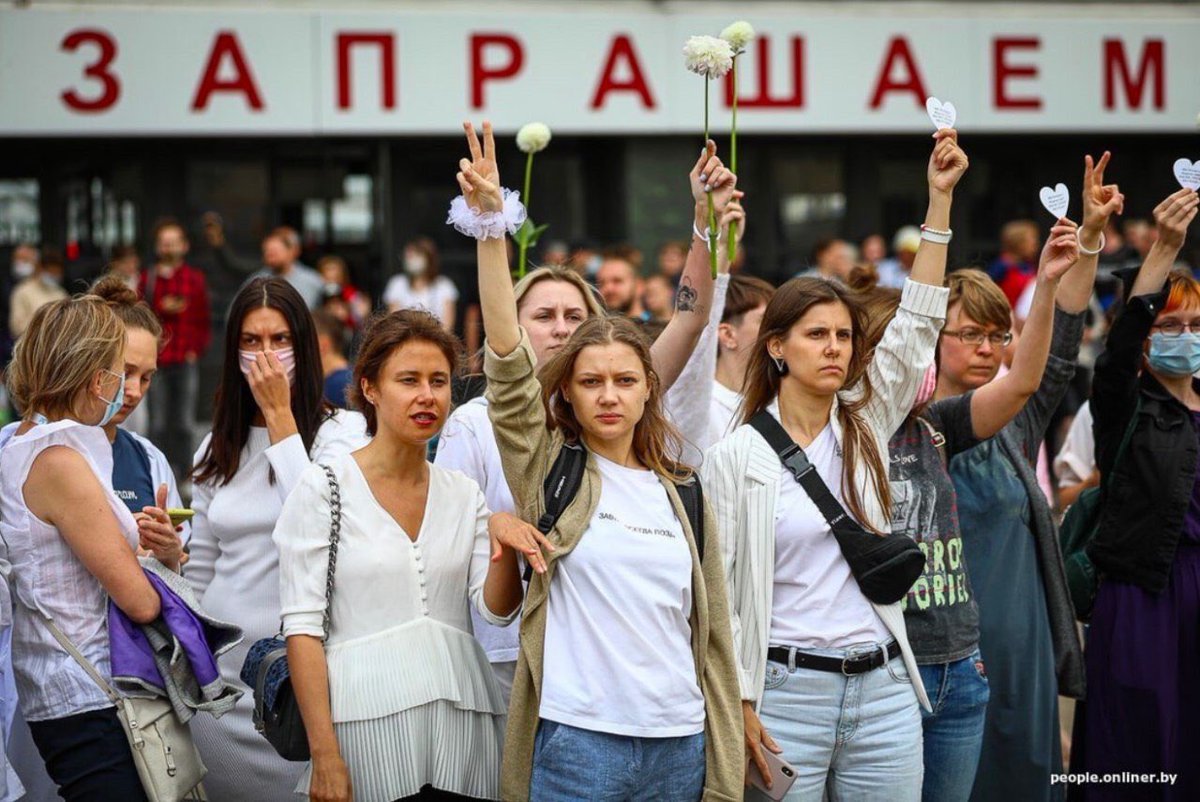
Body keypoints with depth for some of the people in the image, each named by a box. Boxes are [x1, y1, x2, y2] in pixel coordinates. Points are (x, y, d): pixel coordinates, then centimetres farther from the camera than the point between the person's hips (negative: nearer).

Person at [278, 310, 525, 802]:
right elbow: (301, 627, -7)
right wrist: (324, 753, -14)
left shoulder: (464, 494, 12)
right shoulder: (325, 487, -2)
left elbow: (496, 609, 6)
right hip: (369, 719, -4)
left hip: (461, 716, 4)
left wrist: (505, 547, -14)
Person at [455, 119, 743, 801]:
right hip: (578, 739, -4)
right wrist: (490, 220, -22)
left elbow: (712, 633, 13)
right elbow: (508, 364, -12)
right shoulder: (549, 471, 2)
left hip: (678, 743, 4)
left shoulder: (678, 490, 11)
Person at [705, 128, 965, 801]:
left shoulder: (866, 427, 9)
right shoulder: (737, 455, -3)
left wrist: (940, 198, -1)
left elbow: (917, 325, 4)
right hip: (787, 688, -4)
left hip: (883, 690, 4)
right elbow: (717, 588, -4)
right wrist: (737, 706, -10)